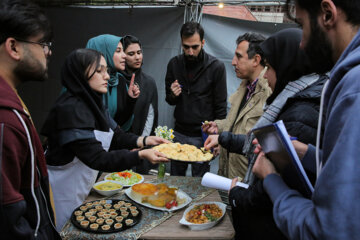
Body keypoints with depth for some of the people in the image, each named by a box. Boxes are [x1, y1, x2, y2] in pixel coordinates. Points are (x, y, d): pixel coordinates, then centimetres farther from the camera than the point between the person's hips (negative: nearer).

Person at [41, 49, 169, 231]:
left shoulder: (93, 102, 2)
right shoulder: (70, 108, -27)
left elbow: (116, 136, 5)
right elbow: (97, 158, -31)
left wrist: (144, 140, -11)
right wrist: (141, 155, -37)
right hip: (64, 193, -8)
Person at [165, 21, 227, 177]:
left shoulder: (216, 67, -8)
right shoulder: (174, 64, 2)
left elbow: (221, 108, -4)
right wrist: (173, 96, -11)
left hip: (203, 136, -3)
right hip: (179, 133, 4)